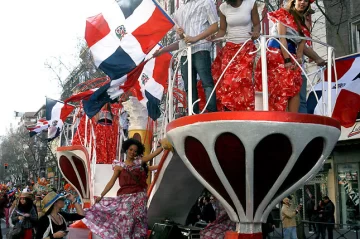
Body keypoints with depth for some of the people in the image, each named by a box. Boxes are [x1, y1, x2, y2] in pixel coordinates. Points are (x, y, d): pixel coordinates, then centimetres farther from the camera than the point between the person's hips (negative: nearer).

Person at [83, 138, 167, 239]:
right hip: (125, 198, -1)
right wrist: (101, 196, -3)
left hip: (139, 198, 1)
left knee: (137, 223, 4)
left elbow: (155, 153, 4)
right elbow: (111, 182, 1)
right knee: (125, 223, -2)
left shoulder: (139, 162, 6)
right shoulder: (120, 166, 3)